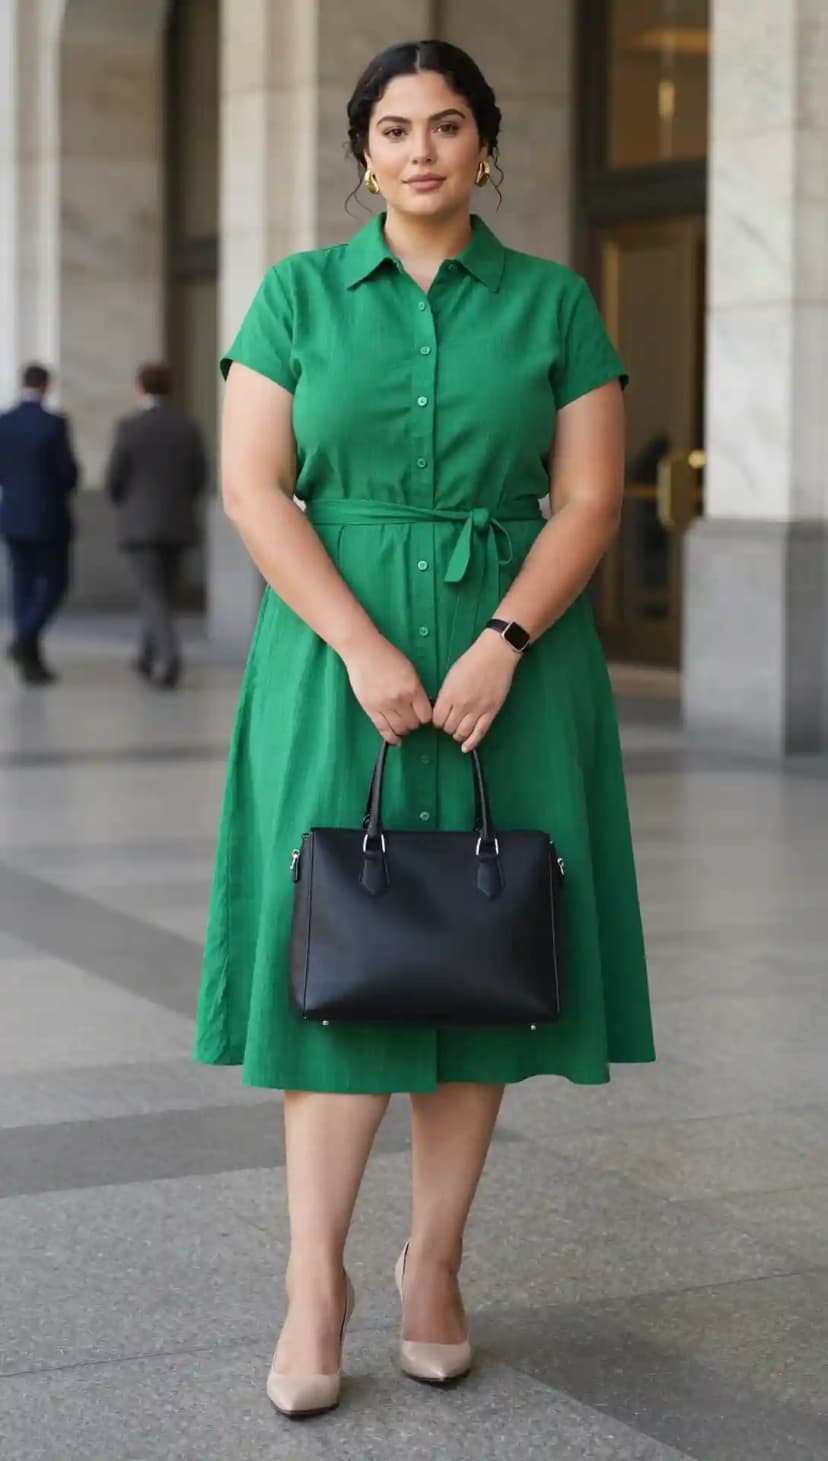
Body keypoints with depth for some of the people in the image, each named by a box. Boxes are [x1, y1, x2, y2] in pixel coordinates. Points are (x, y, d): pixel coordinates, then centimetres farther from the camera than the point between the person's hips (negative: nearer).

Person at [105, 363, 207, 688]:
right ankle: (148, 658, 30)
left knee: (153, 597, -6)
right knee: (162, 592, 18)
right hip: (177, 525, 4)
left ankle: (170, 658, -24)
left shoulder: (129, 427, -10)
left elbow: (114, 480, -6)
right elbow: (198, 479, 5)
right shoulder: (188, 428, 2)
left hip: (139, 524, -4)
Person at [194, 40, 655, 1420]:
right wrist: (364, 649, -13)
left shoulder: (553, 302, 6)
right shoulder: (300, 294, 5)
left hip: (510, 651, 1)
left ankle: (434, 1263, 14)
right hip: (337, 657, -1)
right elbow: (253, 487, -2)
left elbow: (590, 495, 1)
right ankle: (315, 1282, 1)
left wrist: (499, 646, -13)